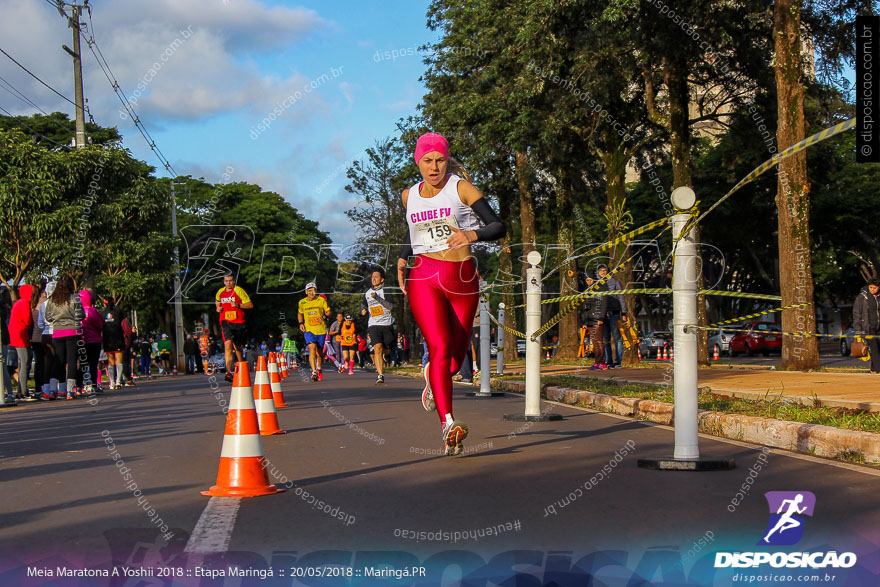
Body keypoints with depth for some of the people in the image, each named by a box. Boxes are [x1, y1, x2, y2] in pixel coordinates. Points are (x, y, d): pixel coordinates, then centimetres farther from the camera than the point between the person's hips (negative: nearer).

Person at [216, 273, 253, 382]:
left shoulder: (239, 291, -3)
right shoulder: (220, 292, 10)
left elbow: (250, 305, -5)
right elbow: (218, 302, 30)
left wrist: (238, 305, -18)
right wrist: (218, 308, 8)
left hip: (238, 322, -1)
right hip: (225, 322, 1)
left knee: (237, 346, 11)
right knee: (228, 344, -18)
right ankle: (229, 371, -26)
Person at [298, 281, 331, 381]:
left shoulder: (321, 300, -3)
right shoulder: (302, 302, 2)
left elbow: (328, 311, 6)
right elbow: (300, 313, 20)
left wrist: (323, 317, -14)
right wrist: (301, 323, 5)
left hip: (321, 330, 0)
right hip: (309, 330, 0)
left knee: (319, 352, 10)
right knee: (312, 349, -22)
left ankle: (319, 369, 38)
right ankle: (314, 372, -26)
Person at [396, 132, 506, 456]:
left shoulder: (461, 188, -1)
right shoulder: (409, 196, 10)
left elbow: (499, 227, -8)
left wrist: (473, 234, -28)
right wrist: (402, 258, 14)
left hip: (462, 277, 0)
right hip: (424, 277, 0)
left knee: (456, 357, 6)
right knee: (439, 347, -20)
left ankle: (432, 376, 43)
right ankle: (448, 424, -28)